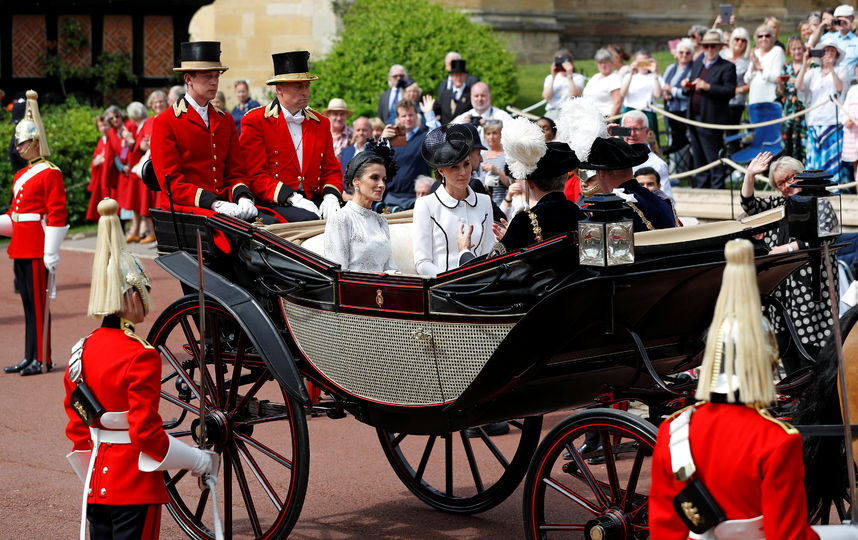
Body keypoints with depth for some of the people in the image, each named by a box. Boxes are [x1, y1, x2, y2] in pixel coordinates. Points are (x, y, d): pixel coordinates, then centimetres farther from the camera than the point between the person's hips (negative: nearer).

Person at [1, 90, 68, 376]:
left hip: (38, 251, -8)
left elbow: (57, 215, -14)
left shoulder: (50, 174, -9)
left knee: (38, 303, -4)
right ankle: (31, 358, 16)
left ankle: (42, 359, 0)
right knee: (28, 304, 11)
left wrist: (51, 253, -18)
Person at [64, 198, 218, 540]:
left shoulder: (82, 351, 5)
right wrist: (201, 461, -6)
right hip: (137, 489, -7)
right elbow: (147, 433, -17)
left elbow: (76, 428, 12)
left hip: (98, 484, 7)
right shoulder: (141, 358, -17)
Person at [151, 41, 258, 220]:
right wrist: (215, 204, -20)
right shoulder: (164, 123, 0)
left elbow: (236, 172, 16)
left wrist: (243, 198, -8)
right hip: (185, 210, -6)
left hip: (225, 205, 6)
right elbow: (171, 183, -7)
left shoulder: (225, 121, 19)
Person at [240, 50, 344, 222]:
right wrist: (293, 198, -19)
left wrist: (331, 196, -6)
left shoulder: (321, 123, 19)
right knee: (308, 218, -35)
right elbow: (255, 175, -5)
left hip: (314, 201, 5)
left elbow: (331, 170, 18)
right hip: (273, 205, -5)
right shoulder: (255, 122, 1)